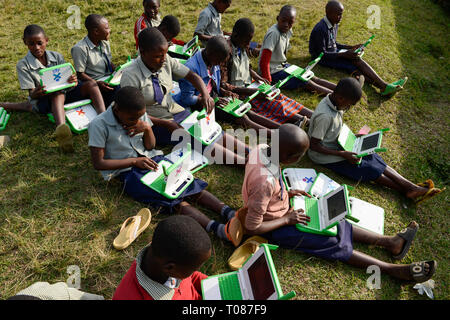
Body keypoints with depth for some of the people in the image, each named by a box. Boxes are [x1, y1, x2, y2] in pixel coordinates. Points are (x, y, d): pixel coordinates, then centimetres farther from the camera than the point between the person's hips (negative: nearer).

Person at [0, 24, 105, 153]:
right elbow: (32, 94, -9)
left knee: (91, 85, -20)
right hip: (43, 100, -4)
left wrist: (72, 81, -24)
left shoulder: (57, 57, 5)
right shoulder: (23, 65, -4)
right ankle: (61, 129, -71)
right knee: (58, 94, -40)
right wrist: (36, 93, -34)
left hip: (65, 93, 4)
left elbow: (67, 83, 2)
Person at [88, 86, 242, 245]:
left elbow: (150, 146, 11)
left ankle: (230, 214, -32)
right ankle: (219, 229, -44)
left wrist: (147, 128, -10)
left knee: (189, 182, -19)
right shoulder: (99, 125, -11)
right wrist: (135, 161, -16)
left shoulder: (139, 115, 4)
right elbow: (98, 163, -11)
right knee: (171, 197, -28)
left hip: (151, 159, 6)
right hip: (128, 171, -5)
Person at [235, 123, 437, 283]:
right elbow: (252, 228, -29)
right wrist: (287, 219, -18)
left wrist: (286, 193, -1)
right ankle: (393, 270, 10)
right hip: (274, 228, -8)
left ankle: (389, 242, 20)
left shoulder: (261, 149, -16)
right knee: (333, 244, -1)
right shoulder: (264, 182, -41)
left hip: (281, 209, 8)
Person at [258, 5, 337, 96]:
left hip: (282, 65, 8)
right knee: (306, 82, -15)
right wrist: (268, 82, -23)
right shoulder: (273, 33, -25)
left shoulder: (288, 31, 0)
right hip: (273, 71, -8)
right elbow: (264, 62, -27)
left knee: (312, 78, -1)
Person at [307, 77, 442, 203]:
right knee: (368, 169, -8)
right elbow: (313, 146, -27)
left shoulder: (335, 102, -5)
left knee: (373, 157, 0)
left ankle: (411, 186, -1)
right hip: (323, 155, -8)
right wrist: (343, 154, -25)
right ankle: (405, 190, 6)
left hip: (336, 143, 8)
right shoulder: (324, 116, -33)